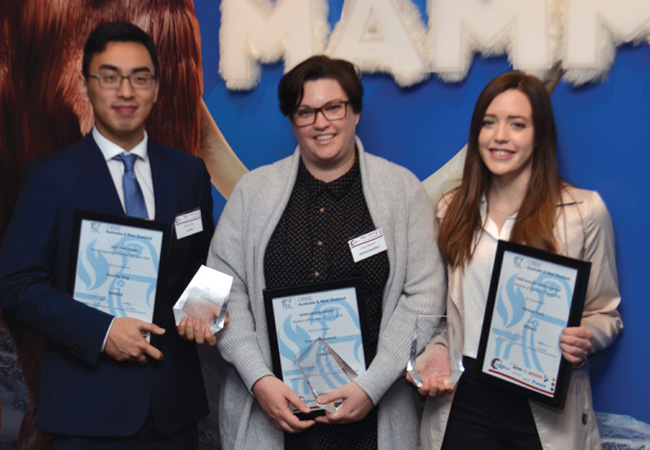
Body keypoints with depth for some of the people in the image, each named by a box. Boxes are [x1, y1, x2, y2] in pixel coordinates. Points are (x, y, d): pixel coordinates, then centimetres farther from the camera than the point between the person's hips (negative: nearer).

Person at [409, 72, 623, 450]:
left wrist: (585, 340, -18)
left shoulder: (585, 210, -3)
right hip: (463, 398, 3)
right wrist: (432, 354, -4)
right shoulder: (451, 209, 7)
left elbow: (605, 313, 2)